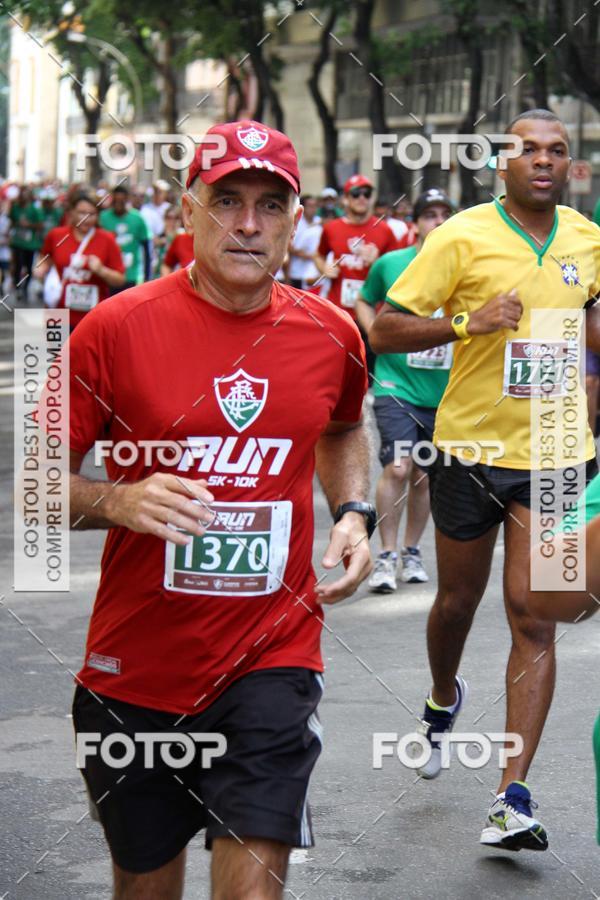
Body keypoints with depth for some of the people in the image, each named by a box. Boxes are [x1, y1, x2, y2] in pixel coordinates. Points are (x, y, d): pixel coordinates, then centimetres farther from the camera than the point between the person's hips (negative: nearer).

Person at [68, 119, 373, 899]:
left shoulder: (332, 336, 2)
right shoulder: (116, 328, -8)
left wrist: (354, 513, 6)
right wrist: (119, 501, -23)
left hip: (272, 658, 1)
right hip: (136, 663, -1)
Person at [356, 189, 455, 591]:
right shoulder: (390, 264, 0)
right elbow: (364, 302, 18)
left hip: (444, 390, 2)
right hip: (396, 384, -2)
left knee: (424, 476, 11)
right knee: (397, 467, -15)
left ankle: (412, 551, 29)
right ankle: (388, 554, -3)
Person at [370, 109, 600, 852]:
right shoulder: (462, 237, -9)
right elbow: (384, 331, -10)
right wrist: (468, 323, -23)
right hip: (471, 448, -1)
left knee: (534, 616, -7)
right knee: (457, 601, 15)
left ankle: (514, 798, -5)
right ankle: (442, 700, 49)